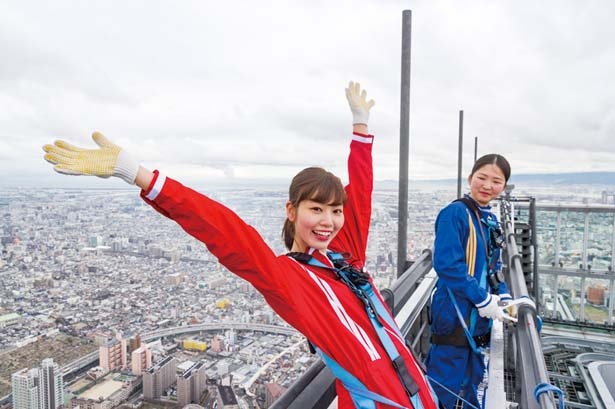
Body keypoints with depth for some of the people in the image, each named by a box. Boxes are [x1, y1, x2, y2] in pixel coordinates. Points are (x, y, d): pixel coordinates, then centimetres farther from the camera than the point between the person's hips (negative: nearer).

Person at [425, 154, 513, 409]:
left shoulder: (490, 220, 9)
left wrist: (504, 298, 0)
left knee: (470, 381, 23)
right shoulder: (455, 213, -16)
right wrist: (483, 300, -19)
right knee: (447, 385, 4)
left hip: (478, 317, 8)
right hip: (454, 313, -8)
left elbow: (492, 267, 16)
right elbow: (447, 264, -24)